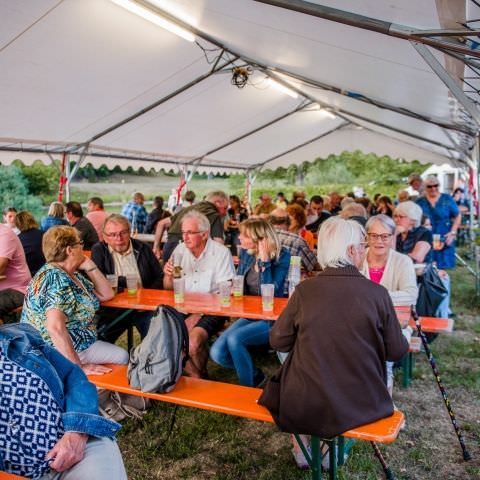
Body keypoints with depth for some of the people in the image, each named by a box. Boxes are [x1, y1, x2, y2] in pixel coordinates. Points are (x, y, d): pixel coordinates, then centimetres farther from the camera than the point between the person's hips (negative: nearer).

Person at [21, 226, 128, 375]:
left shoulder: (73, 274, 7)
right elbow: (55, 328, -35)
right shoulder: (56, 279, -23)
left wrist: (90, 266, 2)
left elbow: (106, 295, 13)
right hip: (57, 351, -10)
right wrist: (78, 366, -31)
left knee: (122, 356, 0)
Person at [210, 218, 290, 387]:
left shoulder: (281, 257, -13)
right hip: (248, 315, 6)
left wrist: (264, 260, -24)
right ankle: (254, 374, 14)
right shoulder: (246, 253, 4)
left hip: (270, 320, -6)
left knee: (234, 338, -29)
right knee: (216, 353, -12)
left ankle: (248, 388, -7)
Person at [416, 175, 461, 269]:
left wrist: (452, 233, -3)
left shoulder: (447, 199, 4)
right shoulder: (420, 202, 6)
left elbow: (458, 216, 8)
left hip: (444, 240, 0)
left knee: (442, 267, -2)